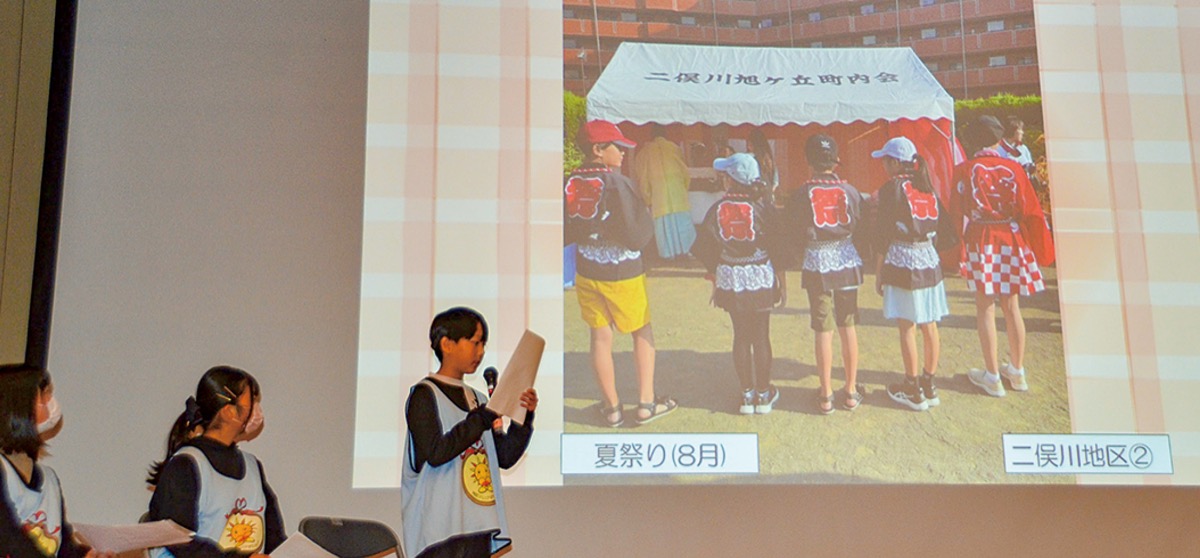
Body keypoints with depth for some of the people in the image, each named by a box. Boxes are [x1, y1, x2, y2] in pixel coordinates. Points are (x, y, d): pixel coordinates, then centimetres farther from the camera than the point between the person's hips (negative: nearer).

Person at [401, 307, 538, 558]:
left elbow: (505, 457, 13)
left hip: (477, 526, 7)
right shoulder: (424, 395, -4)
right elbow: (435, 452, -17)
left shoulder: (478, 400, 16)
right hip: (440, 527, -7)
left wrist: (524, 417, 0)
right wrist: (481, 420, -19)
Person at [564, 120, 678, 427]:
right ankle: (646, 403, 16)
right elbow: (637, 237, -19)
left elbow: (566, 233, 5)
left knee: (600, 337, 11)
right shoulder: (617, 184, -20)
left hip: (586, 272, 5)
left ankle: (612, 408, 19)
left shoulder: (570, 183, -3)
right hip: (622, 272, -4)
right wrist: (648, 217, -1)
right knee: (642, 333, 14)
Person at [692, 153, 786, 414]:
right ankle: (764, 393, 16)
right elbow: (778, 245, -5)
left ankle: (747, 393, 16)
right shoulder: (763, 207, -9)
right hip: (760, 277, -1)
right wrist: (781, 279, 6)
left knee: (741, 336, 11)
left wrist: (714, 275, 13)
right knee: (761, 336, 7)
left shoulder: (718, 208, -5)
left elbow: (705, 248, 0)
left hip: (729, 278, 2)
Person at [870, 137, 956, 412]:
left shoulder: (892, 188, -8)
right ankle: (929, 386, 18)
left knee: (907, 327, -1)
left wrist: (878, 273, -3)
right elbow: (945, 230, 12)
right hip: (929, 260, 6)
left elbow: (883, 234, -9)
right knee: (929, 325, 10)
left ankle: (912, 391, 4)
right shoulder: (928, 188, 10)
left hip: (901, 261, -6)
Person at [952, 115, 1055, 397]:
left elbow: (957, 213, -5)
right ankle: (1017, 371, 24)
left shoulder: (964, 171, -6)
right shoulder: (1013, 168, -3)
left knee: (985, 308, 4)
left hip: (980, 242, -2)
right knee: (1011, 306, 13)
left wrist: (956, 252, 4)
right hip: (1011, 239, 2)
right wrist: (1041, 249, 9)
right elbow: (1031, 210, -1)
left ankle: (992, 377, 8)